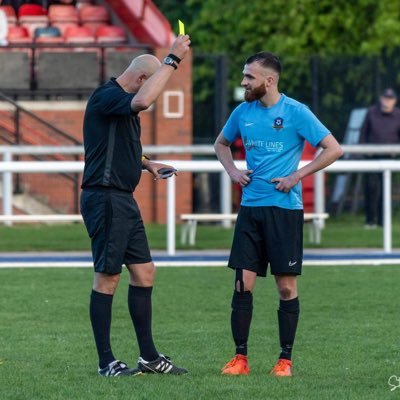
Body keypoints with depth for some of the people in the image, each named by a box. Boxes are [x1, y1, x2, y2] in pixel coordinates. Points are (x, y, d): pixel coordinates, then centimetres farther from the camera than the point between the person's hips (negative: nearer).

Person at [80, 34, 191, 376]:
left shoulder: (123, 104, 18)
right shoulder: (105, 97, -14)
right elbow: (143, 101, -35)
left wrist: (146, 164, 18)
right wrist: (172, 60, -28)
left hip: (124, 200, 10)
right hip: (105, 198, -10)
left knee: (144, 271, 11)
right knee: (108, 277, -5)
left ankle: (149, 357, 17)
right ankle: (106, 362, 0)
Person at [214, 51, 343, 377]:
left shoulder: (295, 112, -7)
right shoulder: (243, 112, 7)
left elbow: (334, 149, -8)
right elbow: (221, 143, 26)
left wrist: (297, 176, -11)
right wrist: (232, 170, 8)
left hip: (285, 208, -4)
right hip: (250, 207, 4)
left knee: (286, 286, 0)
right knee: (243, 284, -1)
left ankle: (285, 360, 8)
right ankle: (240, 358, 5)